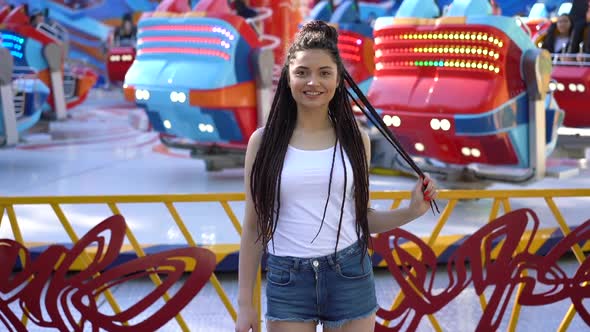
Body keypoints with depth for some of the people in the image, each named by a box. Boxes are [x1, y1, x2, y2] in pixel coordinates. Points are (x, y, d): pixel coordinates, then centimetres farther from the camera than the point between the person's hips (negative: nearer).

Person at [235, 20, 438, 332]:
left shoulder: (355, 140, 2)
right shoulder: (264, 141, -2)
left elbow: (359, 217, 11)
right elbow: (253, 226, 2)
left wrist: (412, 212, -3)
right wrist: (244, 301, 2)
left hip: (349, 276, 1)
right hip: (287, 281, -1)